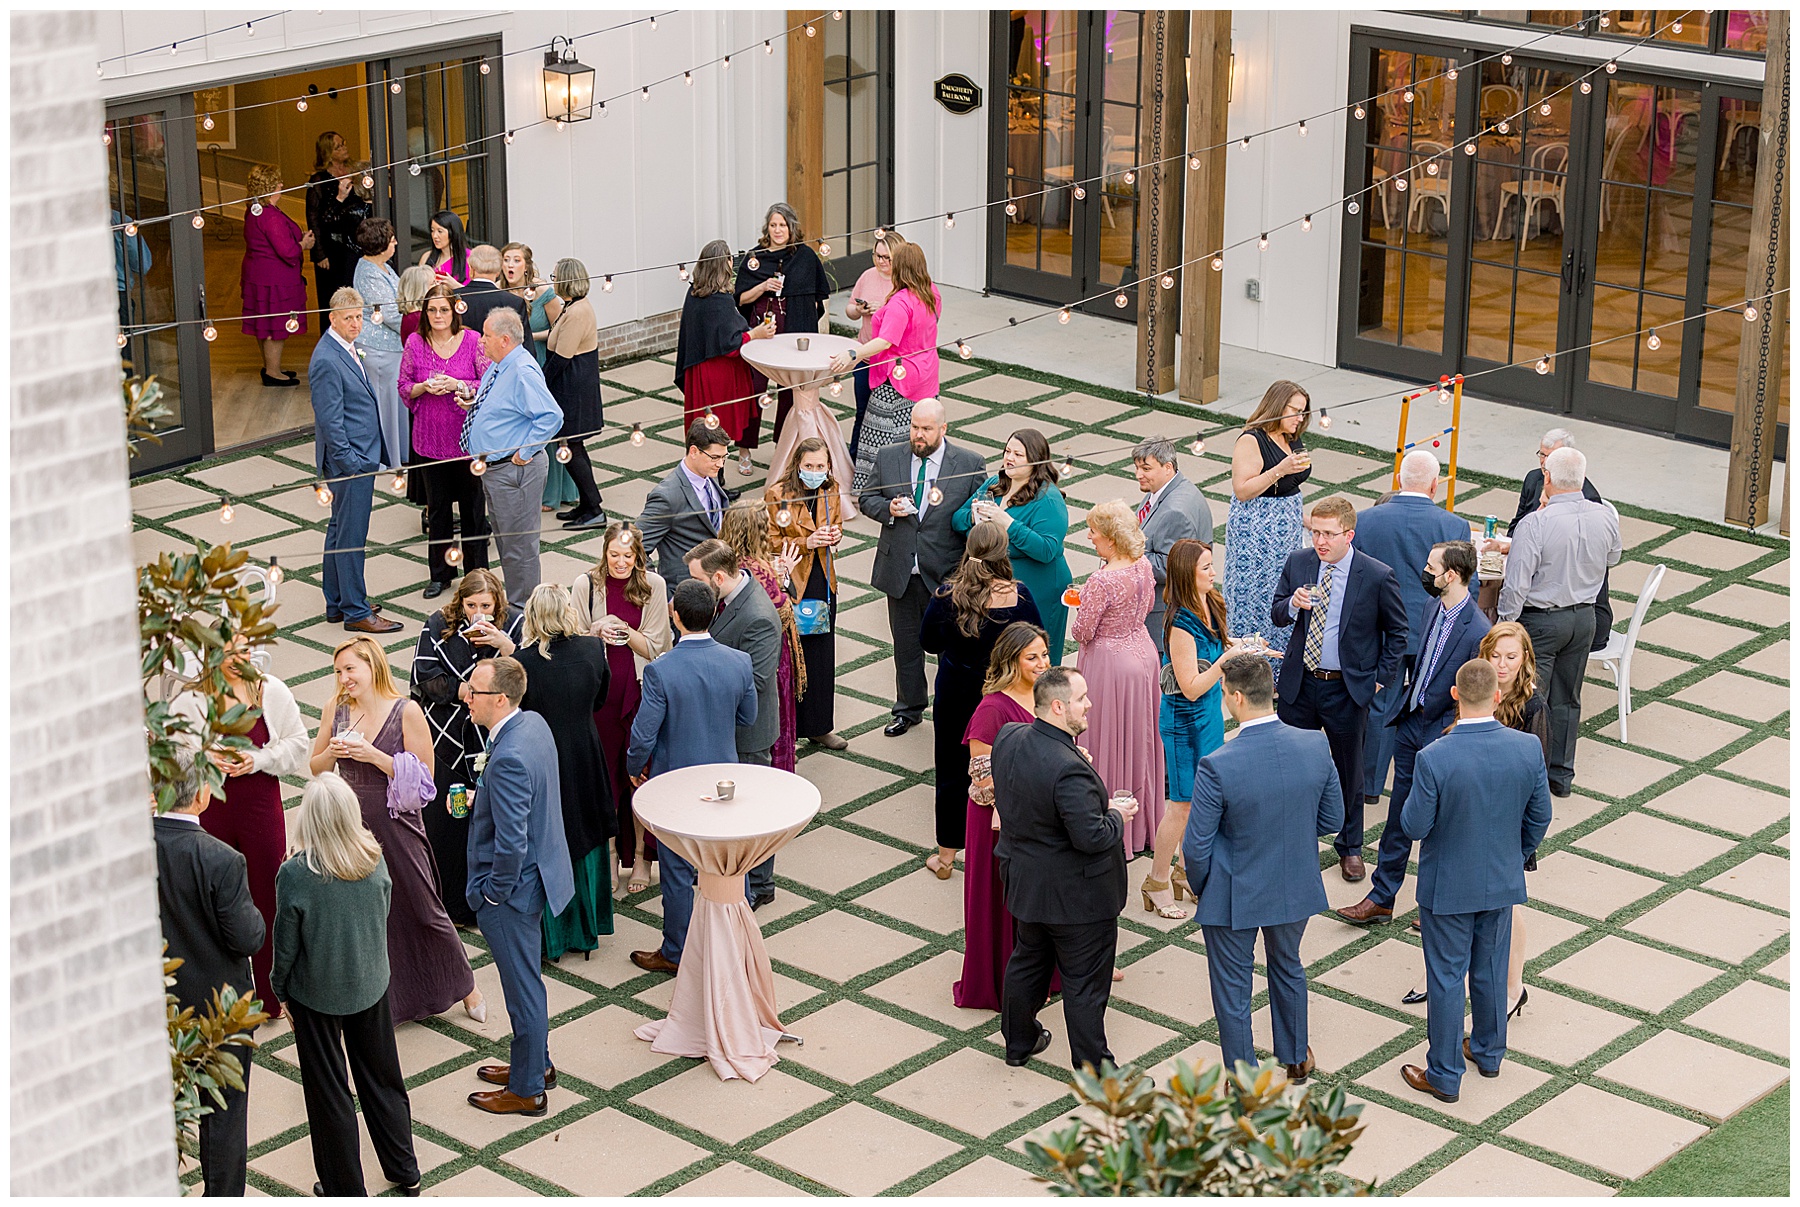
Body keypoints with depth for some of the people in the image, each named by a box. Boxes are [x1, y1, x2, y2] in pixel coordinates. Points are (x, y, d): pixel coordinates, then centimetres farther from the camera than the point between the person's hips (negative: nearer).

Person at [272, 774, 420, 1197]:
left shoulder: (295, 874, -26)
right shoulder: (375, 861, -14)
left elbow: (286, 944, -15)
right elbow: (383, 916, 2)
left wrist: (281, 989, 2)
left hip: (317, 993, -4)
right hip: (371, 984, 4)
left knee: (328, 1091, 13)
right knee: (382, 1076, 22)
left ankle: (345, 1189, 25)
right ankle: (405, 1172, 35)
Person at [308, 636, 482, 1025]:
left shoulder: (407, 712, -12)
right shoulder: (338, 709, 1)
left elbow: (424, 776, -12)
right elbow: (316, 768, 10)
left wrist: (373, 755, -21)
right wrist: (331, 751, -12)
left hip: (395, 824, -4)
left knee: (422, 909, 6)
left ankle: (463, 983, 27)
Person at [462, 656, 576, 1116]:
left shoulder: (508, 759, -32)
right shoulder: (535, 724, -2)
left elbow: (511, 843, -31)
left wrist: (494, 893, -16)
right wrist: (475, 799, 4)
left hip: (512, 888, -10)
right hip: (539, 870, 10)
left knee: (522, 987, 7)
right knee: (524, 979, 25)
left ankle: (527, 1089, 23)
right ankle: (536, 1063, 42)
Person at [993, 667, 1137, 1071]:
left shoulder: (1007, 738, -9)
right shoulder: (1068, 770, -34)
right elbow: (1092, 837, -32)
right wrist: (1117, 815, -11)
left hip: (1025, 882, 8)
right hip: (1076, 895, -8)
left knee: (1028, 961, 27)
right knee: (1085, 982, 10)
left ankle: (1018, 1041, 45)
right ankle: (1093, 1066, 24)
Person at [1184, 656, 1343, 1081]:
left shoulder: (1217, 767, -29)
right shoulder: (1316, 747, -17)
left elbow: (1196, 846, -19)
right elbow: (1332, 820, -3)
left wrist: (1199, 886, 1)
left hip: (1234, 896, -4)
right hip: (1296, 887, 4)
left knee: (1232, 987, 17)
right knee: (1287, 967, 30)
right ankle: (1295, 1057, 48)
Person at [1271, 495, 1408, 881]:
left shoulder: (1377, 576, -13)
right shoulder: (1298, 563, -4)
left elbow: (1397, 632, -1)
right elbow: (1276, 615, 4)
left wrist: (1382, 677, -5)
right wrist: (1293, 604, -18)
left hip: (1348, 689, -3)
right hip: (1299, 684, 3)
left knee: (1349, 770, 12)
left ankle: (1350, 847, 30)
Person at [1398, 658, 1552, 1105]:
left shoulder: (1434, 759, -28)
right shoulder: (1528, 749, -16)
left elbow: (1413, 826, -18)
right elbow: (1539, 818, -3)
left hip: (1447, 887, -4)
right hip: (1502, 882, 4)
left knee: (1446, 978, 11)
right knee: (1491, 969, 23)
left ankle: (1444, 1076, 23)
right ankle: (1488, 1051, 43)